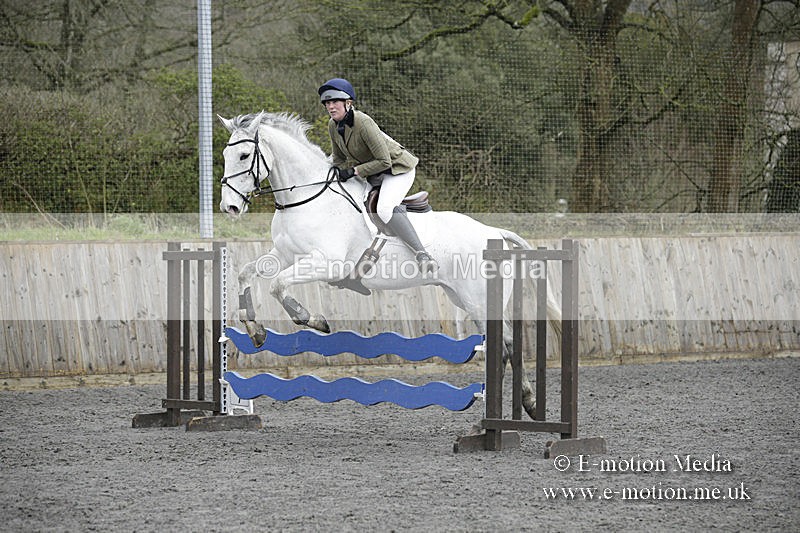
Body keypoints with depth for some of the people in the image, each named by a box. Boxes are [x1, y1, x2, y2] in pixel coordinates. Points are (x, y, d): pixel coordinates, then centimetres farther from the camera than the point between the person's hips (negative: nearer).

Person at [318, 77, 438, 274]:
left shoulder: (363, 123, -29)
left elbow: (384, 161, -28)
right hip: (373, 175, 10)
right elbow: (339, 159, 11)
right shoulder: (333, 126, -5)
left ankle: (422, 254, -38)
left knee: (385, 208, -33)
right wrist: (342, 174, -9)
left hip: (398, 168, -10)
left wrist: (355, 171, -27)